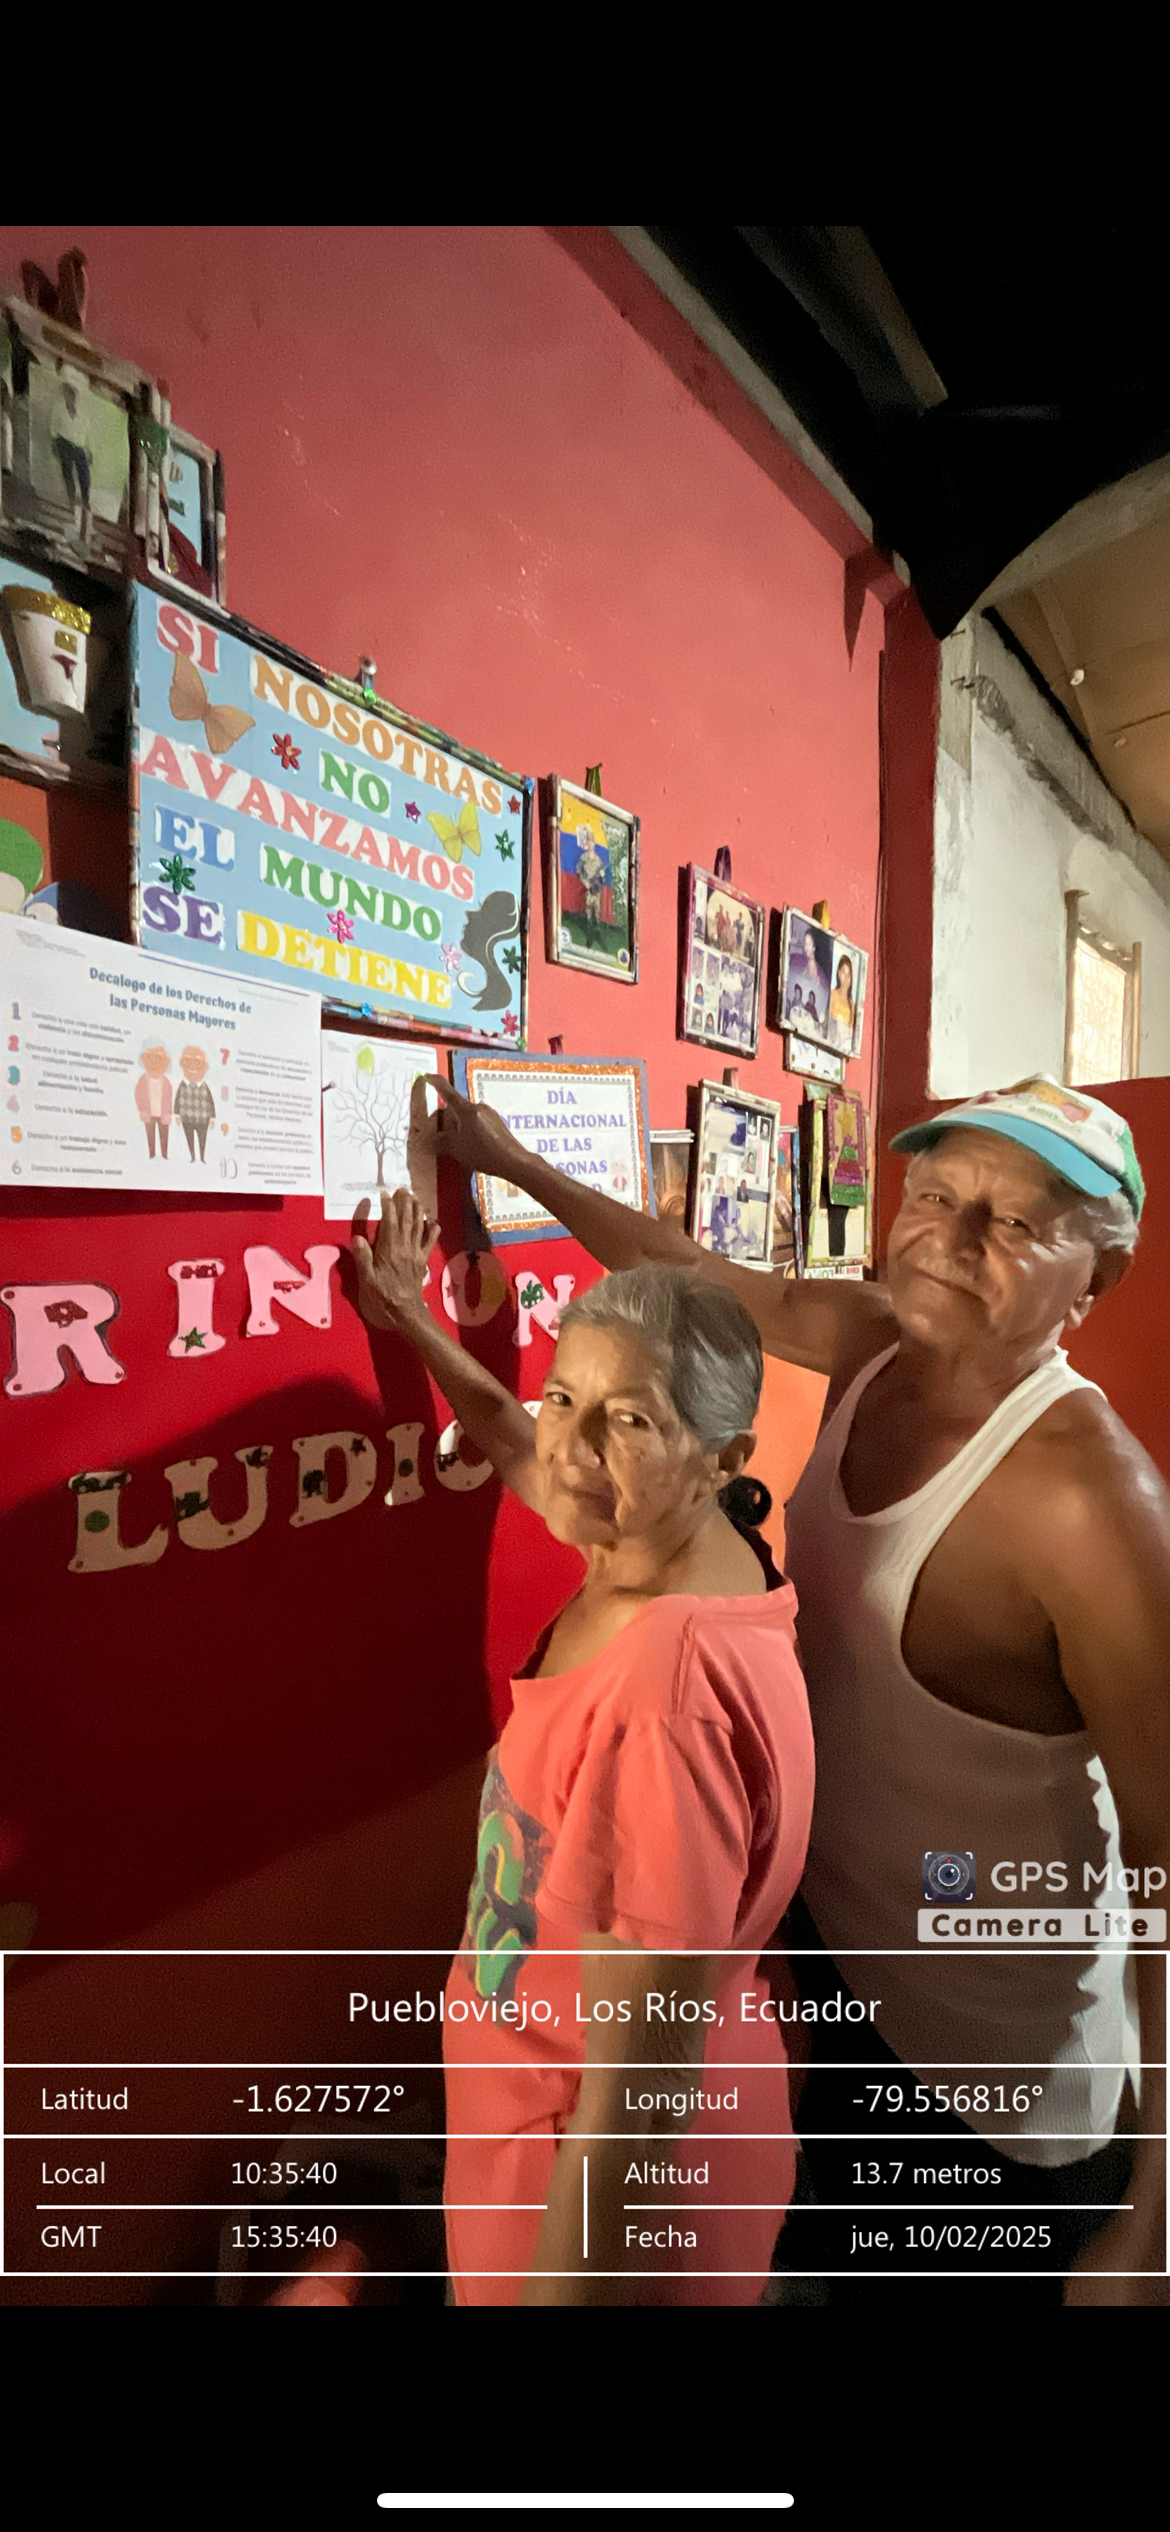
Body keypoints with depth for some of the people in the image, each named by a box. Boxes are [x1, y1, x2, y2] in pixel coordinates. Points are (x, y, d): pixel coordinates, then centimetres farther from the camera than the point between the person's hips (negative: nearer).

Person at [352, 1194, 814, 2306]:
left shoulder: (669, 1688, -37)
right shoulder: (653, 1549, -11)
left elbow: (645, 2066, -30)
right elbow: (520, 1451, 9)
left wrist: (562, 2277, -20)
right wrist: (411, 1320, 15)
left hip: (620, 2177, -8)